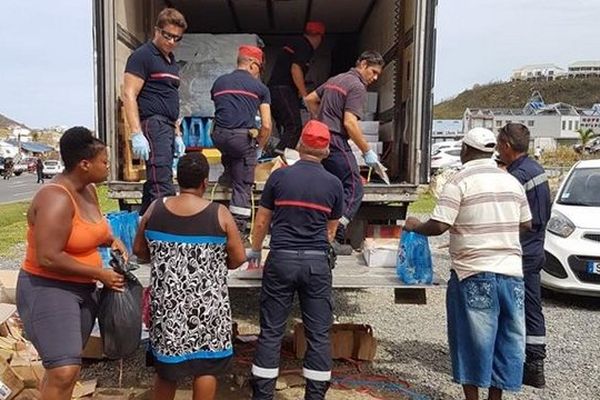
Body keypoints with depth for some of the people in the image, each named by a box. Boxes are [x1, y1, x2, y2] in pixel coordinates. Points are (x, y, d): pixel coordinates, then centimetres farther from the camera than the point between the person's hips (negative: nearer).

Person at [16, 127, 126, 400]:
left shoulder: (89, 190, 5)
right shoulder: (56, 198, -23)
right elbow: (48, 258, -28)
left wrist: (110, 239, 0)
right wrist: (99, 273, -20)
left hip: (83, 288, 9)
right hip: (47, 289, -9)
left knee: (66, 365, 17)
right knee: (64, 371, -16)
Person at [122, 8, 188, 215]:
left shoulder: (171, 60, 22)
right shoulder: (142, 56, -4)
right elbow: (129, 95, -12)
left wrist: (177, 134, 20)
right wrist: (136, 134, -20)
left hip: (167, 128, 9)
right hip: (153, 125, -9)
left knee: (154, 184, 11)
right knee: (163, 187, -15)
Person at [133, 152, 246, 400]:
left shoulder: (155, 209, -3)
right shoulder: (219, 213, -12)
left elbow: (139, 251, 7)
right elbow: (238, 259, -7)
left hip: (166, 300, 3)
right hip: (206, 302, -3)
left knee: (167, 362, 19)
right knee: (206, 364, 11)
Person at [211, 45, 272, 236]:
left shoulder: (219, 82, 19)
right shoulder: (260, 87, 8)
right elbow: (266, 126, 3)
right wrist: (258, 147, 19)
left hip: (219, 137, 3)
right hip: (243, 138, -3)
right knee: (243, 186, 6)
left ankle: (228, 174, 34)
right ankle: (239, 227, 5)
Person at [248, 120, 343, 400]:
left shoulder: (279, 176, 0)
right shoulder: (333, 183, 3)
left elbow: (261, 222, 6)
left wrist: (255, 251, 24)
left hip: (281, 260, 0)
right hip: (317, 263, 1)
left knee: (271, 332, 8)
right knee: (319, 333, 9)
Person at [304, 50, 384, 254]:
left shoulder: (336, 79, 20)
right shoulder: (357, 87, -8)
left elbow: (309, 99, 27)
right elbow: (350, 123, -18)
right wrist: (367, 151, -14)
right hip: (336, 141, -9)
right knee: (354, 188, -6)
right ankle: (335, 238, -13)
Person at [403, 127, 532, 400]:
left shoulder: (460, 182, -10)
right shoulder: (512, 181, 9)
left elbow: (439, 226, -16)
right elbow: (526, 224, 15)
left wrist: (414, 226, 1)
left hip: (474, 274, -5)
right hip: (512, 273, 6)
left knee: (472, 340, 7)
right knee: (506, 339, 15)